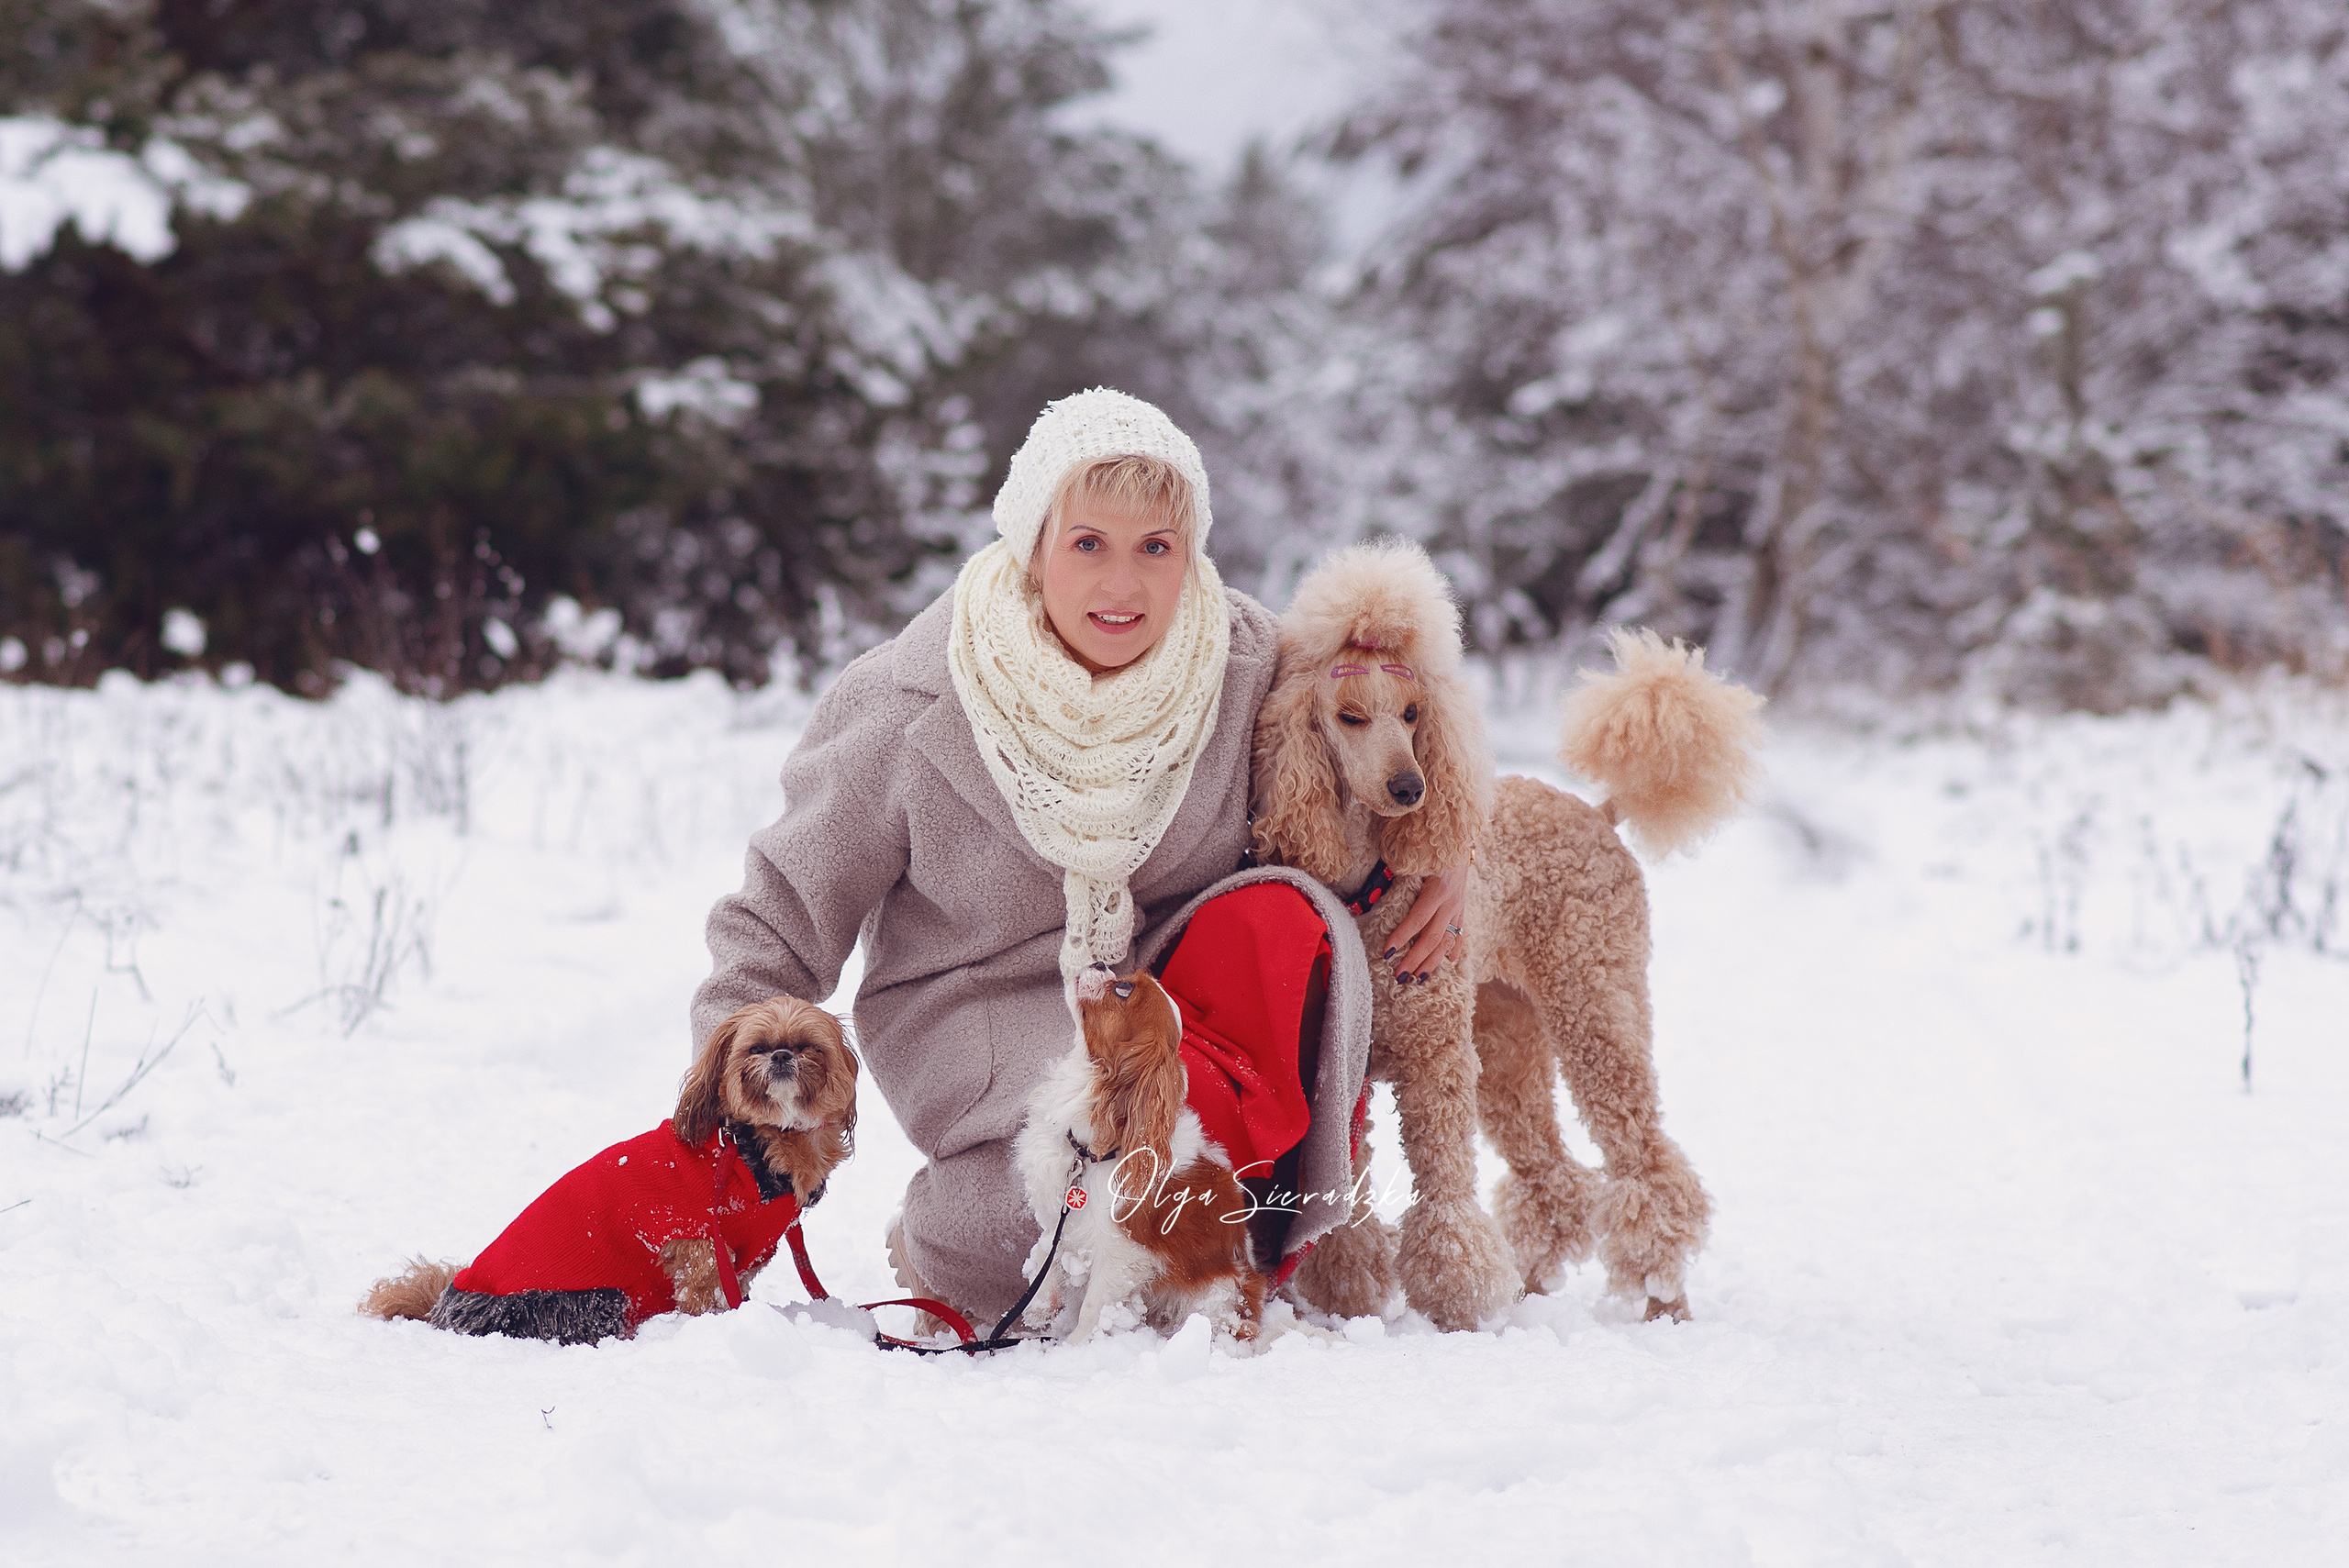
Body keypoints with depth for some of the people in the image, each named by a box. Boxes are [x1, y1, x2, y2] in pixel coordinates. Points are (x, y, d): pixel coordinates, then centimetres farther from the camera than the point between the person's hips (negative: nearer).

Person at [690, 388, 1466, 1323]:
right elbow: (785, 909, -3)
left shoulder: (1245, 660, -8)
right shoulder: (911, 715, -16)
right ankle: (942, 1248, -4)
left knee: (1280, 917, -29)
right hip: (977, 1015, -3)